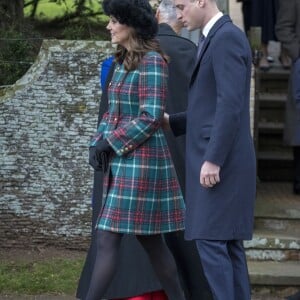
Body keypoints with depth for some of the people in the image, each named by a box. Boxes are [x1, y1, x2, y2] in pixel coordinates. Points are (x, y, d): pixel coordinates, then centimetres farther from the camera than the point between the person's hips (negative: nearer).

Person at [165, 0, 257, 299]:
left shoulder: (227, 37, -14)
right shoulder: (216, 40, 19)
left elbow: (230, 106, -21)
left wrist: (212, 160, -23)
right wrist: (170, 121, 13)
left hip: (220, 161, -10)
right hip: (215, 160, 10)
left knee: (210, 241, -10)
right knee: (226, 243, 9)